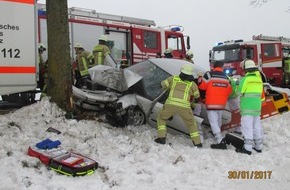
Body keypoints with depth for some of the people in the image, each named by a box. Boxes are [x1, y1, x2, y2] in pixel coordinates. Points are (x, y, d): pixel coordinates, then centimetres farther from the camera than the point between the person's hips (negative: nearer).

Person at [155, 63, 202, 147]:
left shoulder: (173, 78, 16)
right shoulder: (193, 84, 17)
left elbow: (163, 85, 26)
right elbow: (197, 98, 25)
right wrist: (191, 101, 46)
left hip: (171, 104, -1)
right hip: (184, 106, 1)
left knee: (161, 118, 23)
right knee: (191, 123, 22)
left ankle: (162, 137, 11)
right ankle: (197, 142, 19)